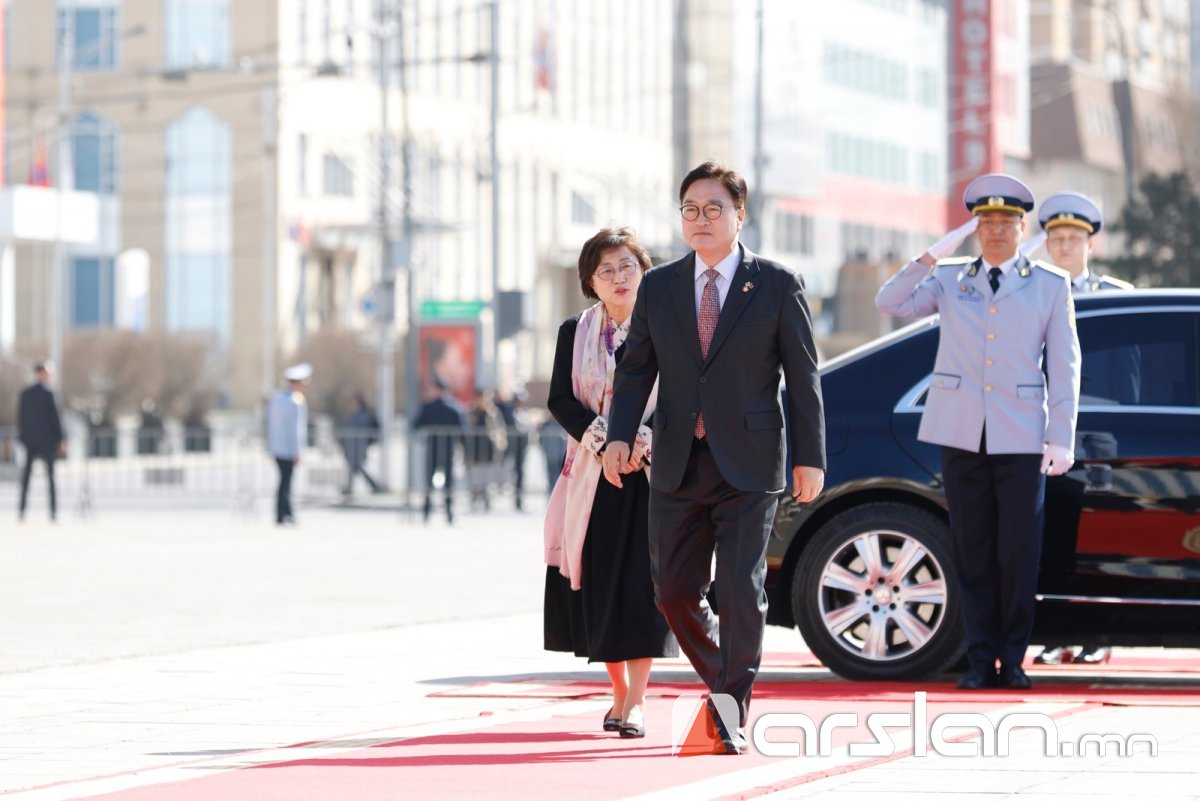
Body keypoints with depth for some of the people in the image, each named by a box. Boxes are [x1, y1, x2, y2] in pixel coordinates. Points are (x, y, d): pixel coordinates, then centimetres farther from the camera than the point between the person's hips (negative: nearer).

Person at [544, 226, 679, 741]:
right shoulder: (574, 332, 8)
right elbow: (560, 400, 3)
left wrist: (643, 440, -16)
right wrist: (601, 439, -12)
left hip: (651, 470, -2)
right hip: (593, 471, 2)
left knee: (643, 581, -10)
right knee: (599, 581, 2)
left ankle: (636, 700, -11)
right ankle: (619, 692, 14)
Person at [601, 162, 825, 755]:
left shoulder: (777, 286, 0)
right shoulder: (658, 288, 8)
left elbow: (803, 377, 0)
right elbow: (636, 370, 7)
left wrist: (810, 457, -5)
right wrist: (619, 436, -9)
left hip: (748, 465, -4)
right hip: (678, 465, 4)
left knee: (741, 591, -9)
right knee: (674, 591, 6)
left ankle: (732, 718, 1)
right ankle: (722, 685, 30)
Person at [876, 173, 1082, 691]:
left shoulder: (1050, 285, 7)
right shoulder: (950, 280, 11)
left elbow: (1064, 366, 4)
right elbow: (890, 303, -2)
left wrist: (1062, 439, -4)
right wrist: (934, 254, -10)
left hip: (1021, 439, -1)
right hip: (962, 436, 1)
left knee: (1018, 554, -3)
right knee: (973, 553, 3)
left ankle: (1012, 660, 6)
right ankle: (980, 661, 8)